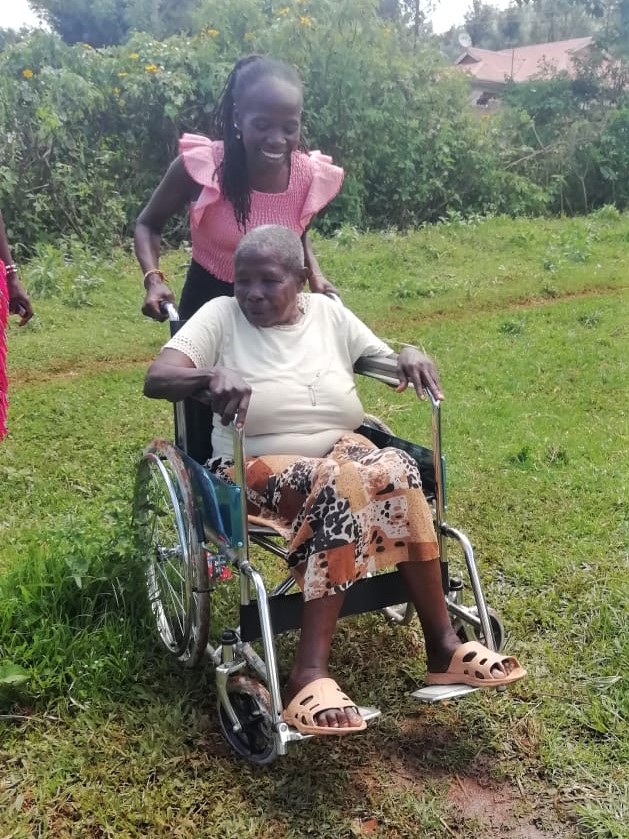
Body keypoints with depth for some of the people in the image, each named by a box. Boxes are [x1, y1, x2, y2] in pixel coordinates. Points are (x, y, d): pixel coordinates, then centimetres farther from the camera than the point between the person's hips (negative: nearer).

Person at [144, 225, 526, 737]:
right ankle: (311, 671, -37)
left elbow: (389, 363, 15)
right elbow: (156, 378, -15)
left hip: (339, 448, 4)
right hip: (257, 466, -4)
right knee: (339, 487, -36)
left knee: (398, 471, -30)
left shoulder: (328, 312, 10)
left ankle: (442, 643, -25)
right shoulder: (220, 316, -2)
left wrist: (411, 355, -9)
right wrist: (210, 376, -36)